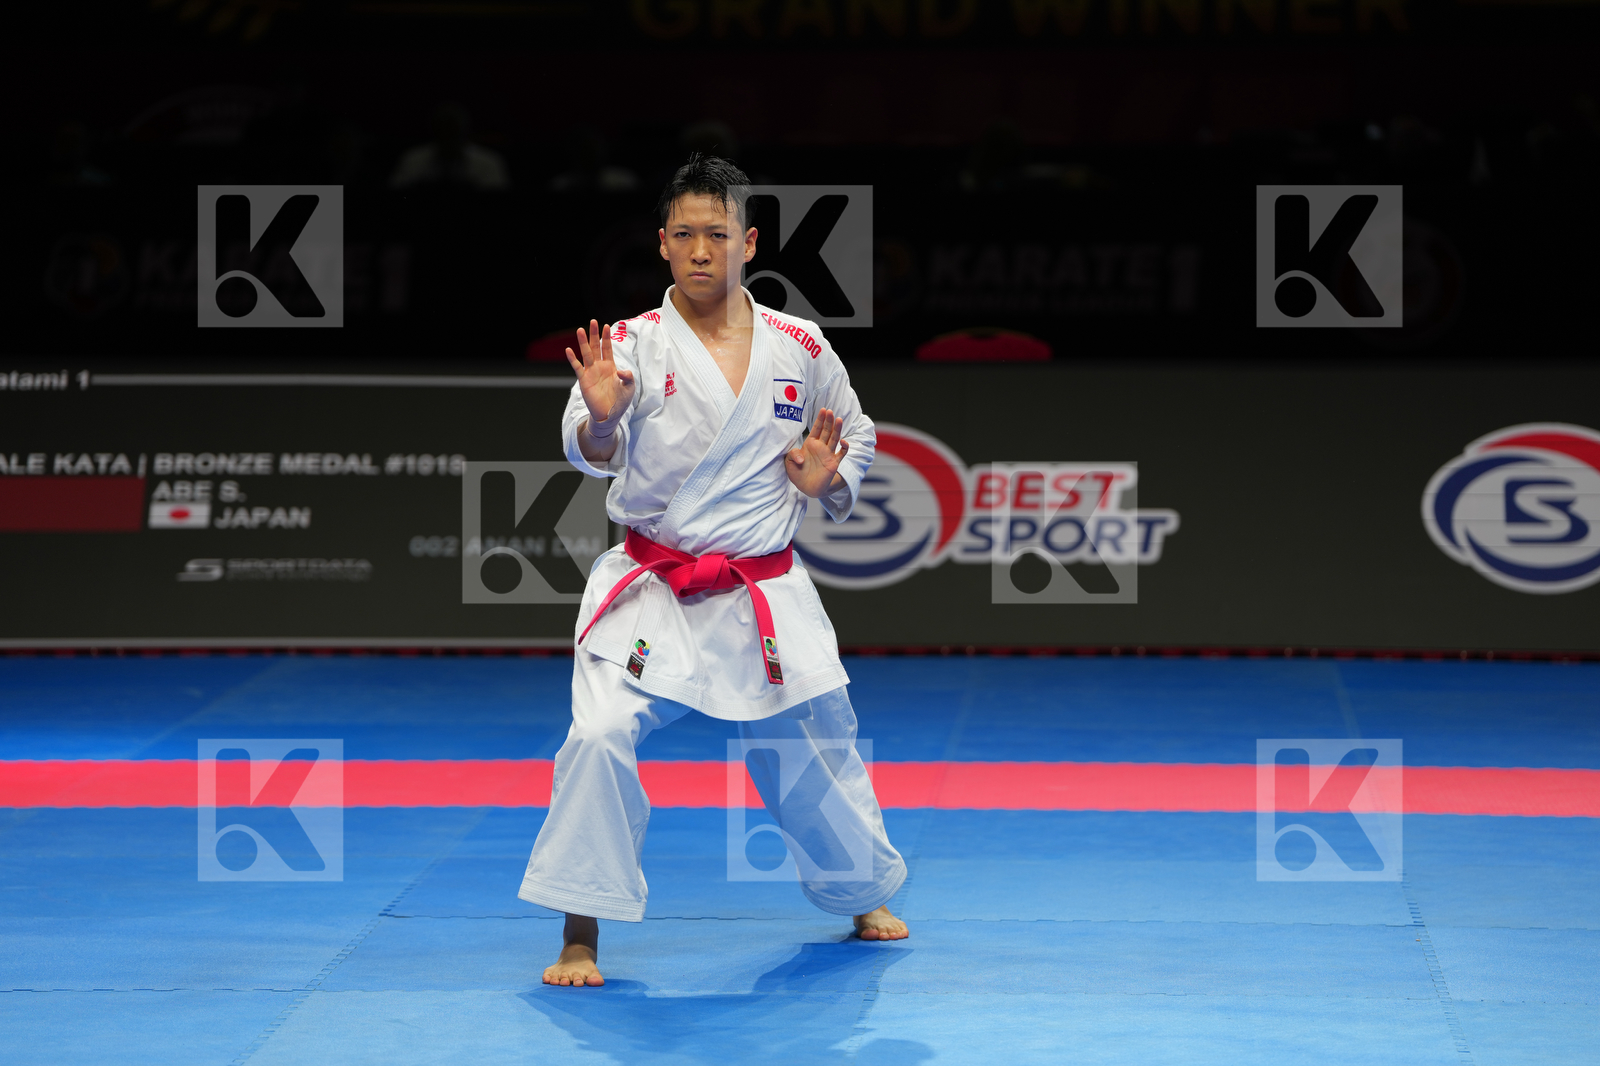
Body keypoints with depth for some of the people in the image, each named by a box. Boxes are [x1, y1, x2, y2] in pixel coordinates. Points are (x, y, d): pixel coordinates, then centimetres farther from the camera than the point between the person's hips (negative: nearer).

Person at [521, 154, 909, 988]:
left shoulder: (799, 349, 1)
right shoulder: (633, 344, -7)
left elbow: (857, 437, 18)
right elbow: (594, 451, -21)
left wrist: (829, 480, -3)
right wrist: (599, 418, -44)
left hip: (765, 596, 2)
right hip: (652, 591, -2)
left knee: (815, 746, 14)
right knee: (599, 736, -21)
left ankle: (865, 897, 41)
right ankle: (580, 936, -10)